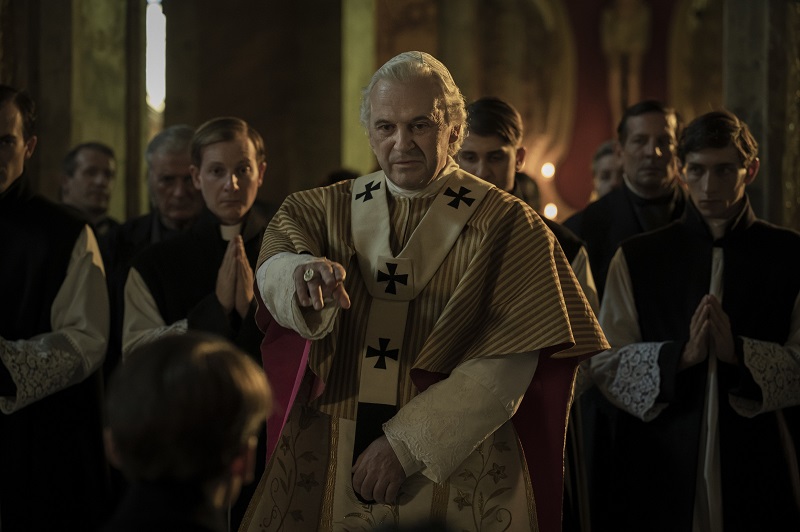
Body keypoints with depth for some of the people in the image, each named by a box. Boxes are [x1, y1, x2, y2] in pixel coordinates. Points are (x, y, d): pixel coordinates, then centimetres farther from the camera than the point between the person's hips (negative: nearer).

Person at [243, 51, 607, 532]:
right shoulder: (326, 210, 5)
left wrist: (406, 444, -17)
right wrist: (303, 271, -37)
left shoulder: (506, 225, -3)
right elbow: (273, 271, -14)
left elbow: (508, 365, -12)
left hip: (458, 471, -2)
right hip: (326, 471, 3)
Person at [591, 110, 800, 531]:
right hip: (661, 478, 1)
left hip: (760, 480, 0)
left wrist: (738, 352, -19)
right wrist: (682, 355, -16)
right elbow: (606, 367, -1)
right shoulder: (636, 258, 7)